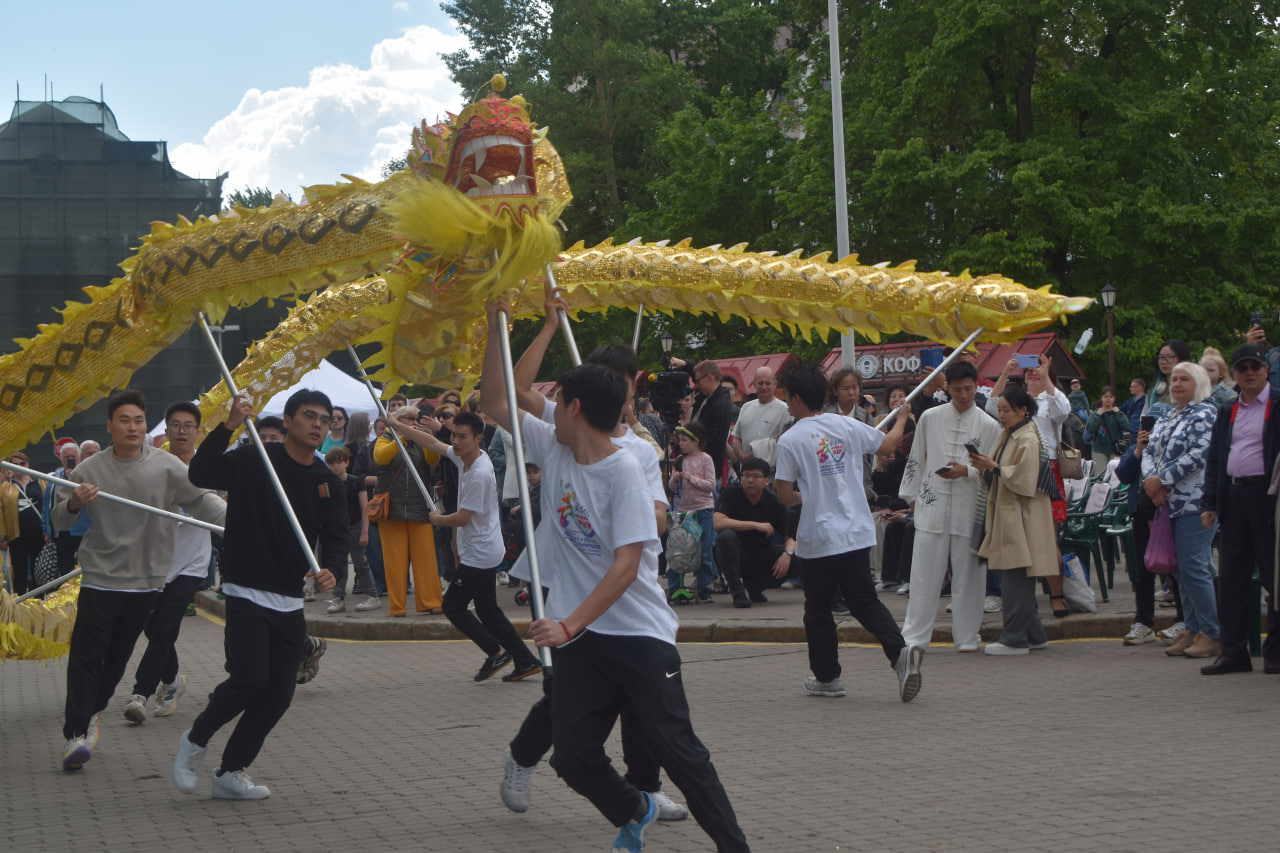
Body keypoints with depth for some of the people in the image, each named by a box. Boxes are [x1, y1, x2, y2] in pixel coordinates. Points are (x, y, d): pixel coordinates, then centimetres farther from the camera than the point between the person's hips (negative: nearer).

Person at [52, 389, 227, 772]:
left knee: (119, 656, 12)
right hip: (100, 578, -1)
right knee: (87, 656, -6)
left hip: (147, 580, 2)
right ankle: (76, 733, -4)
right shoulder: (90, 470, -2)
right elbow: (59, 521, 1)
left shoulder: (166, 466, -3)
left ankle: (88, 713, 34)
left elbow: (202, 500, -2)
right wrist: (73, 503, -22)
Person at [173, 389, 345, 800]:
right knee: (250, 678, -20)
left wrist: (330, 569, -17)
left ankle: (231, 772, 18)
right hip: (247, 594, -6)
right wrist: (229, 425, -31)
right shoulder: (252, 462, -5)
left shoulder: (329, 484, 10)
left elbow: (335, 538, 5)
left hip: (291, 603, 6)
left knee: (279, 693, 2)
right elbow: (200, 473, -20)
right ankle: (196, 740, 8)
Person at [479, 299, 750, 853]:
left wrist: (569, 624, -25)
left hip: (639, 633, -6)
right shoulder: (553, 451, 6)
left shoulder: (624, 471, -15)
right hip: (580, 639, 6)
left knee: (677, 749, -6)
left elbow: (626, 564, -21)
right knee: (573, 756, 3)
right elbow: (493, 403, 14)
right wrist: (495, 329, 6)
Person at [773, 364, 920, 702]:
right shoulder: (847, 426, 1)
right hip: (857, 534, 4)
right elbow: (887, 444, 17)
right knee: (866, 601, 9)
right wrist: (901, 418, 37)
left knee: (818, 610, 12)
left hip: (817, 539, -4)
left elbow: (785, 496, -10)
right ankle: (900, 652, -12)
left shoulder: (790, 440, -11)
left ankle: (827, 676, 20)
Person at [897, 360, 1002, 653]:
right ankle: (914, 636, 7)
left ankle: (967, 637, 15)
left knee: (968, 574, 4)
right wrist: (912, 495, 13)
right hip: (932, 507, 1)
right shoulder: (930, 418, 7)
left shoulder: (988, 426, 3)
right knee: (924, 574, 0)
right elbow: (915, 459, 15)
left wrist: (967, 471, -12)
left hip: (969, 508, 0)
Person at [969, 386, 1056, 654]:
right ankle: (1033, 635, 19)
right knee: (1018, 580, 12)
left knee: (1015, 578, -7)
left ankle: (1015, 639, -3)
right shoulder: (1009, 436, 15)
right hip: (1007, 516, 10)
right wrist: (986, 467, 1)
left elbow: (1024, 479, -19)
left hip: (1022, 518, -10)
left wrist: (994, 467, -17)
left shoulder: (1028, 440, -13)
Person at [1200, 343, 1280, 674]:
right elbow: (1214, 460, 17)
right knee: (1230, 575, 5)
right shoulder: (1226, 412, 16)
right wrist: (1209, 503, 9)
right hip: (1233, 496, 6)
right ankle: (1233, 650, 10)